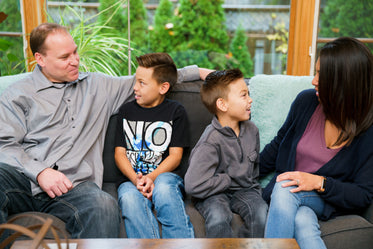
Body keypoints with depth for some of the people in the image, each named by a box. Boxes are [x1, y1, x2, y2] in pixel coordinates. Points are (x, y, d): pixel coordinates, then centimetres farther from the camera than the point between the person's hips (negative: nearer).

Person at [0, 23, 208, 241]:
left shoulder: (98, 86, 23)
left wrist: (197, 71, 24)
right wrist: (39, 171, -13)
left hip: (73, 186, 1)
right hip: (21, 177, 0)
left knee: (105, 207, -36)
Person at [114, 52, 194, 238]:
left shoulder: (175, 111, 8)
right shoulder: (127, 111, 16)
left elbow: (175, 156, 2)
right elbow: (119, 153, 10)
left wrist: (151, 177, -15)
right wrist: (136, 179, -10)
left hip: (165, 175, -2)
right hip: (132, 179, 2)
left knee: (163, 189, -37)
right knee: (129, 199, -33)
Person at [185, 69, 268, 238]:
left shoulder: (251, 130, 3)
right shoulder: (210, 141, -20)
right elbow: (193, 186, -28)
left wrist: (248, 183, 8)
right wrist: (228, 180, -16)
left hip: (245, 189, 5)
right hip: (215, 193, -5)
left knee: (261, 214, -24)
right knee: (218, 218, -35)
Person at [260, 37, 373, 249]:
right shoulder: (307, 101, -4)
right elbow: (278, 145, 10)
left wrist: (319, 182, -23)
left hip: (332, 201, -2)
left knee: (285, 190, -33)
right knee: (303, 223, -33)